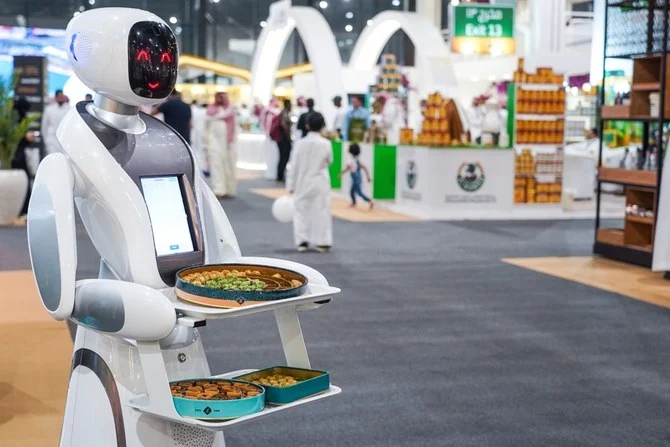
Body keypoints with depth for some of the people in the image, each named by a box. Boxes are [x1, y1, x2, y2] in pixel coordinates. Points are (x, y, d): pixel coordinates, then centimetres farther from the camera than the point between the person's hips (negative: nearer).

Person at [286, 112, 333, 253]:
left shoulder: (300, 143, -8)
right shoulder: (325, 144, -9)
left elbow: (294, 165, -5)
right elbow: (329, 162, 6)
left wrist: (291, 184, 2)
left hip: (303, 183, 1)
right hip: (320, 182, 0)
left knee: (301, 211, 11)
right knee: (321, 212, 6)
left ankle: (302, 241, 8)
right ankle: (323, 241, 7)